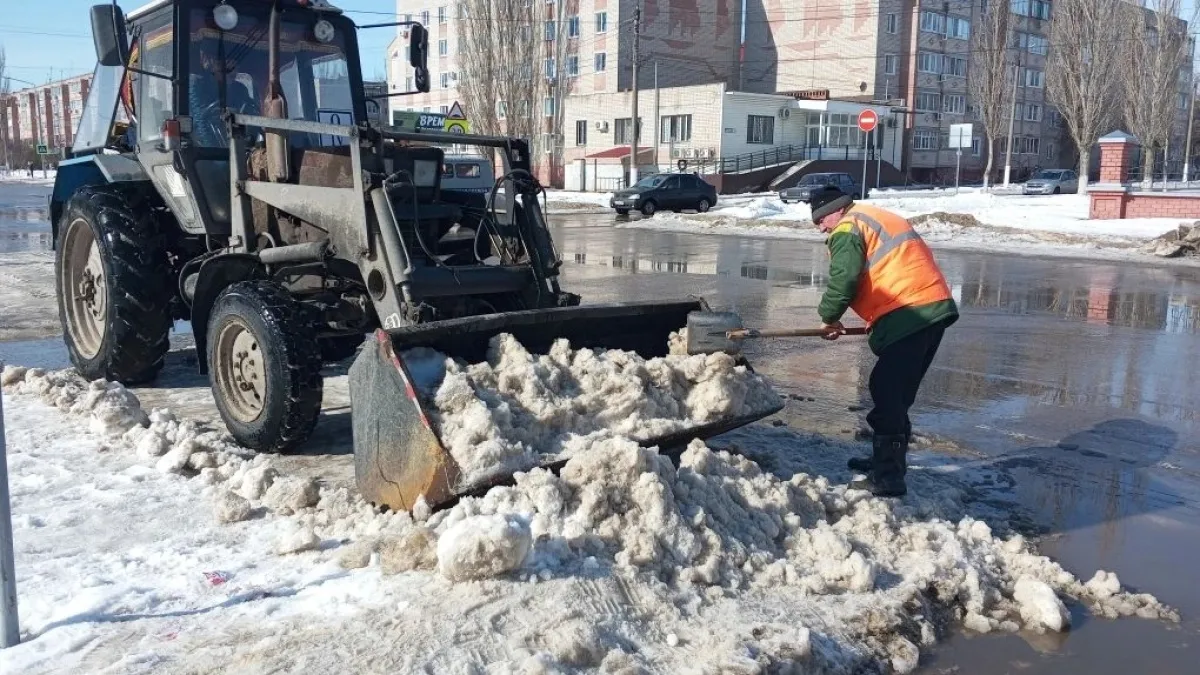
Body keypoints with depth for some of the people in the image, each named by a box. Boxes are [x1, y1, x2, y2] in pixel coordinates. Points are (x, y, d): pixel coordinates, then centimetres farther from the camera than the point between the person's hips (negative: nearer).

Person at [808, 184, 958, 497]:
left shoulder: (847, 229, -1)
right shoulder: (880, 219, 29)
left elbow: (844, 280, -12)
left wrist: (829, 317, 5)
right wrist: (877, 320, 24)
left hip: (908, 317, -10)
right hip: (936, 308, 10)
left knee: (886, 392, -7)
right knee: (898, 392, 19)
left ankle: (887, 477, -6)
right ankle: (889, 458, 32)